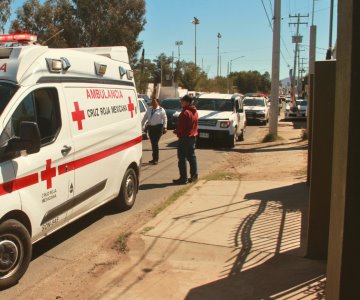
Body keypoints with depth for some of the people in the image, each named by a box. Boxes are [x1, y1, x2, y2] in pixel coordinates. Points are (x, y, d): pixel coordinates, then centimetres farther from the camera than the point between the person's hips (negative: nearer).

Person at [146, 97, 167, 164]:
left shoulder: (161, 110, -2)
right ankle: (154, 158, 19)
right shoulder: (149, 109, 14)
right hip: (150, 127, 5)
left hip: (158, 127, -5)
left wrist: (164, 127, -7)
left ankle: (156, 159, -5)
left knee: (155, 143, -11)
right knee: (152, 143, 9)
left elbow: (165, 119, -1)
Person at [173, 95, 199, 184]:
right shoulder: (195, 112, 12)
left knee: (182, 158, -4)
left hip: (185, 137, -9)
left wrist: (176, 131, -2)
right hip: (193, 136, 9)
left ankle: (183, 178, -4)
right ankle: (194, 175, 20)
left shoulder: (185, 112, -18)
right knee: (191, 156, 16)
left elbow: (181, 127, -21)